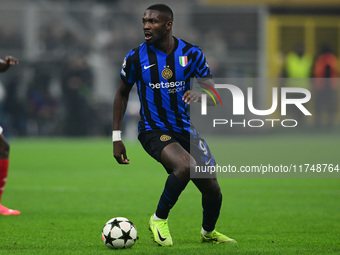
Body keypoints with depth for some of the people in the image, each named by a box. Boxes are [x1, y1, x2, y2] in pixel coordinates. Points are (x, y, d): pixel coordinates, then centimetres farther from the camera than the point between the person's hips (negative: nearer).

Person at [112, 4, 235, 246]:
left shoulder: (191, 53, -4)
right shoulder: (136, 57, -7)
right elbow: (122, 94, 7)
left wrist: (199, 94, -23)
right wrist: (116, 137, 3)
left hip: (184, 129, 4)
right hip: (153, 131, -4)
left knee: (213, 190, 3)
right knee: (186, 165, -33)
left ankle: (209, 232, 36)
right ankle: (159, 219, -11)